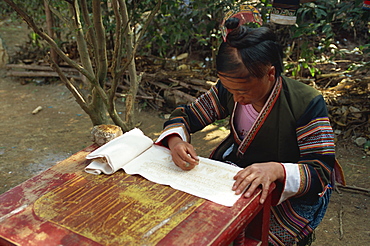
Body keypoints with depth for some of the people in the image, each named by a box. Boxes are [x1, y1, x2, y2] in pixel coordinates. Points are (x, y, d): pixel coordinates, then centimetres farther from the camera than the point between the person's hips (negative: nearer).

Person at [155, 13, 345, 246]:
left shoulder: (306, 103, -23)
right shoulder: (230, 89, -9)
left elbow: (321, 172, -22)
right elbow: (185, 116, -1)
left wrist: (276, 170, -43)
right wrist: (175, 141, -25)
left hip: (293, 191, -4)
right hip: (238, 174, 4)